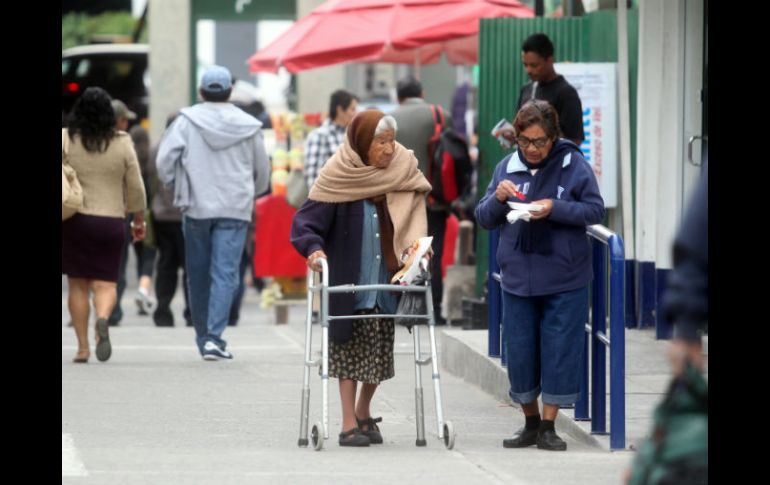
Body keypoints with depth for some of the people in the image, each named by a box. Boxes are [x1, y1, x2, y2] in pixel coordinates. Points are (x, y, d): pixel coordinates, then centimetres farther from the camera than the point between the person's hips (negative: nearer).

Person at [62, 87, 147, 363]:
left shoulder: (65, 140, -4)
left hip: (73, 221, 0)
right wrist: (139, 219, 15)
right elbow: (135, 188, 4)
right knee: (105, 283, 3)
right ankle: (103, 319, -28)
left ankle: (82, 347, 7)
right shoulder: (122, 144, -1)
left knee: (77, 285, 8)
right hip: (111, 221, 0)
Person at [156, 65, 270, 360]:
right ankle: (214, 337, -18)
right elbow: (262, 172, 12)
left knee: (198, 275, 12)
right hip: (235, 210, 0)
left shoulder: (187, 121, -2)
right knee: (225, 273, -5)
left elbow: (164, 161, -8)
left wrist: (174, 187, 11)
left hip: (196, 206, 0)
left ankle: (203, 337, 20)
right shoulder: (248, 126, 3)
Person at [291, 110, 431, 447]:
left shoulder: (403, 172, 1)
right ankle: (349, 424, 3)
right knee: (349, 350, -1)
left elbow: (413, 219, 6)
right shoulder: (339, 177, -10)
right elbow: (306, 222, -11)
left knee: (379, 351, 9)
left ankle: (364, 413, 27)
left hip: (387, 279, 4)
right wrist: (314, 248, -29)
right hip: (348, 283, -4)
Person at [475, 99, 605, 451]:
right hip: (518, 278, 3)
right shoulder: (507, 167, 4)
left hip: (564, 281, -3)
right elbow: (484, 219, 8)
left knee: (559, 352, 0)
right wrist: (498, 198, -13)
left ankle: (548, 426, 9)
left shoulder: (574, 165, -5)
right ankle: (530, 423, 22)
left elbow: (596, 210, -7)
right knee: (519, 352, 7)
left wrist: (555, 208, -20)